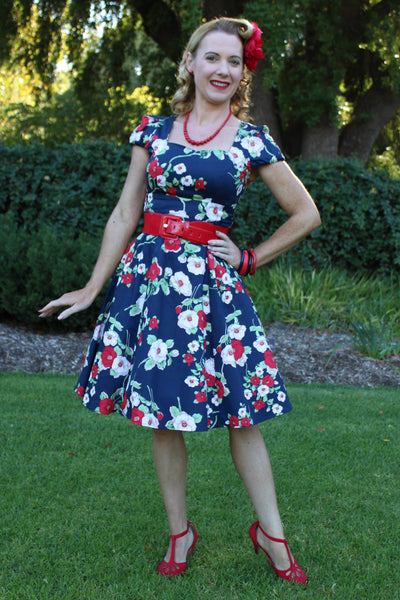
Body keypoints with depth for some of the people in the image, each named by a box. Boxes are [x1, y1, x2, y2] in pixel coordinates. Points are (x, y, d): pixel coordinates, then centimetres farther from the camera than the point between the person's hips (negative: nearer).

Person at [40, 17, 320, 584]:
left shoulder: (253, 141, 3)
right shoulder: (154, 129, 7)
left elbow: (306, 214, 11)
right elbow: (125, 214, 10)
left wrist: (250, 258, 5)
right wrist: (92, 288, 10)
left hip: (213, 281, -1)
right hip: (148, 276, 2)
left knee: (242, 413, 0)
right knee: (163, 414, 5)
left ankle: (272, 534, 16)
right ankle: (179, 532, 21)